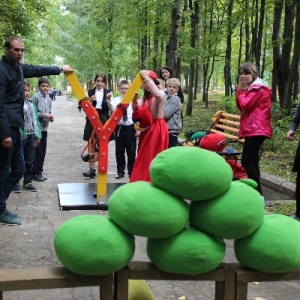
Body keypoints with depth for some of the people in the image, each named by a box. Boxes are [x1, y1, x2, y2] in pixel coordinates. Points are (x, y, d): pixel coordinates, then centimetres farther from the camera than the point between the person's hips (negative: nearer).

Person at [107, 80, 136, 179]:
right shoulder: (115, 100, 1)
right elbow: (113, 111, -17)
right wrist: (109, 101, -33)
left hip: (130, 127, -1)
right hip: (119, 127, 1)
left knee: (131, 151, 5)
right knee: (119, 151, 8)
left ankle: (131, 171, 18)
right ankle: (120, 171, 21)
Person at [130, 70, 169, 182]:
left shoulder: (161, 93, -10)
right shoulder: (145, 96, 14)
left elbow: (157, 95, -37)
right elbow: (136, 109, 0)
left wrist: (146, 77, -33)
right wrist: (134, 99, -20)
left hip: (157, 129, -8)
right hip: (147, 129, 8)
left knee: (154, 158, -5)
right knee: (144, 158, 13)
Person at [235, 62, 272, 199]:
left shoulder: (258, 89, -11)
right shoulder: (252, 88, 21)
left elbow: (245, 105, -19)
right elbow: (241, 107, 18)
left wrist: (241, 91, -5)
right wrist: (240, 92, 4)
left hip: (256, 129, -11)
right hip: (253, 128, 11)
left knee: (247, 162, -14)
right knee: (252, 162, 11)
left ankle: (259, 194, -14)